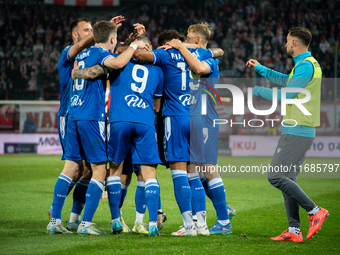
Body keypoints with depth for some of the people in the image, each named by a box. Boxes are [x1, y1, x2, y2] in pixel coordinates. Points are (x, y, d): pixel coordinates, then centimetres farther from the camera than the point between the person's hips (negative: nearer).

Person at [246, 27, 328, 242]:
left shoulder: (306, 66, -15)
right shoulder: (305, 64, 16)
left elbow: (285, 95, -17)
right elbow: (286, 81, 35)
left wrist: (257, 90, -4)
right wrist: (260, 69, 38)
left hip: (298, 132, -10)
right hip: (296, 130, 10)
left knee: (276, 176, -12)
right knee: (287, 180, 9)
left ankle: (315, 211, -8)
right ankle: (294, 231, 8)